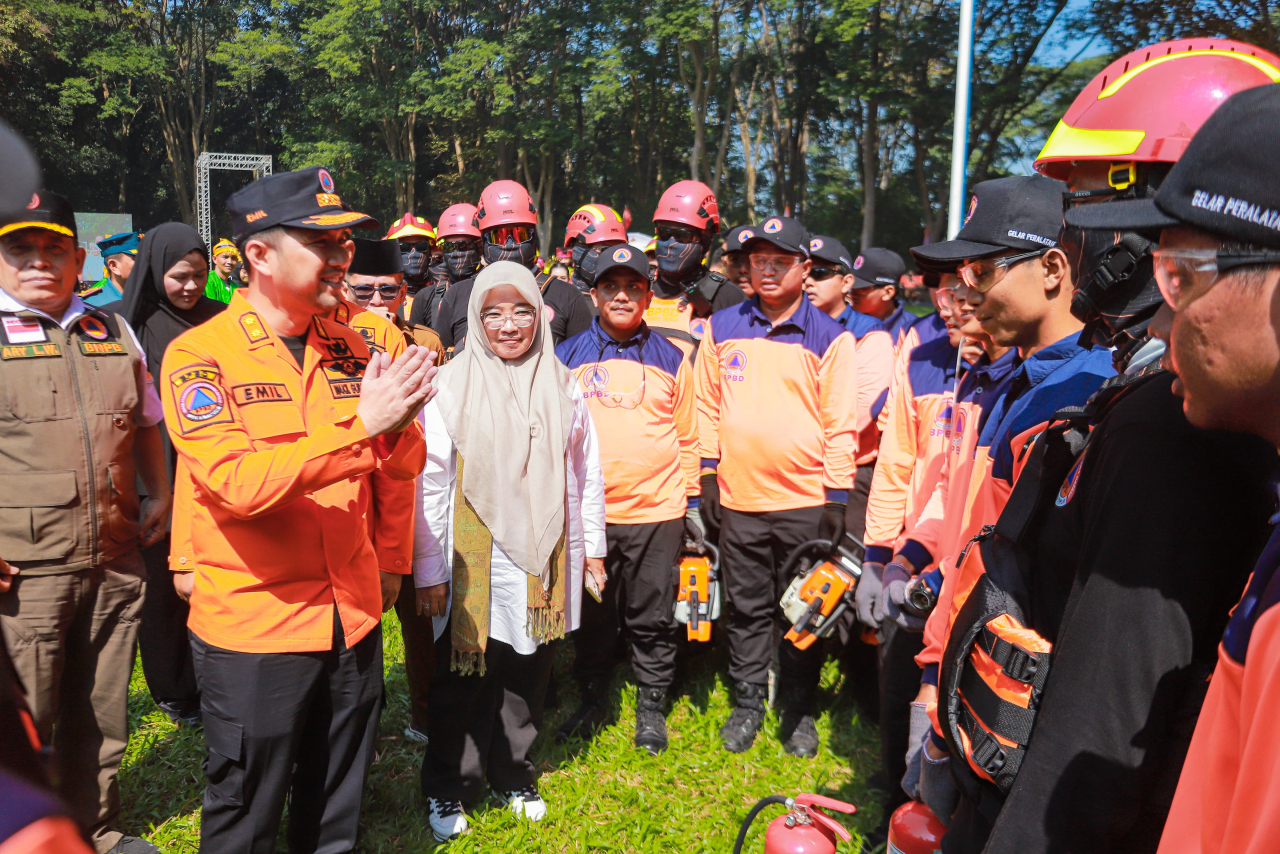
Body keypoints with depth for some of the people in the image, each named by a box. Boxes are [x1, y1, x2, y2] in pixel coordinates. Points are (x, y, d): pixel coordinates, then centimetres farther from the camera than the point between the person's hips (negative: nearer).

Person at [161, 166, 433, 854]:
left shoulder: (350, 348, 4)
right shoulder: (199, 355, -11)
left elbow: (397, 465, 11)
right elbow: (238, 484, -25)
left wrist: (390, 559, -1)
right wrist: (361, 425, -30)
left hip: (353, 617, 5)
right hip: (252, 622, -4)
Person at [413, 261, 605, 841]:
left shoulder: (562, 386, 5)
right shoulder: (451, 385, -6)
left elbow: (585, 473, 11)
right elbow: (430, 482, -5)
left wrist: (592, 548, 13)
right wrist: (428, 570, -6)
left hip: (543, 562, 3)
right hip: (473, 564, -3)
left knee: (527, 672, 12)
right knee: (463, 677, 6)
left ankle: (511, 776, 34)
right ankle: (446, 789, 27)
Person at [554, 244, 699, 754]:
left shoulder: (671, 359, 6)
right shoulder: (566, 358, 5)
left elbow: (687, 437, 10)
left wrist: (692, 502, 8)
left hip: (657, 510, 0)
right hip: (585, 511, 1)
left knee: (653, 620, 8)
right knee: (590, 617, 12)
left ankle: (651, 709, 25)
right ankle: (593, 703, 30)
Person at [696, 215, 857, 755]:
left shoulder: (829, 337, -1)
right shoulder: (722, 329, 6)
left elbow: (841, 423, -3)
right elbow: (708, 407, 10)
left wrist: (837, 496, -6)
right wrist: (708, 475, 5)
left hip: (806, 501, -2)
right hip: (738, 498, 2)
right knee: (745, 608, 13)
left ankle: (798, 711, 25)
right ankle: (747, 702, 29)